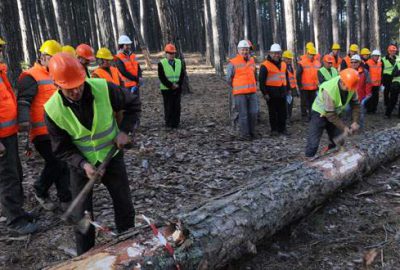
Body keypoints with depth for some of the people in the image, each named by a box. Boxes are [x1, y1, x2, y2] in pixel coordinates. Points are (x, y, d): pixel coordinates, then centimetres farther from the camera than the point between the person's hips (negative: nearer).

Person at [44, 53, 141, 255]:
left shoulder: (103, 88, -23)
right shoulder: (53, 110, -21)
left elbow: (133, 103, -6)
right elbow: (62, 149, -12)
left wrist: (124, 131, -16)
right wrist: (83, 164, -27)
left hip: (111, 157, 1)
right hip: (81, 165, -1)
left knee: (124, 207, 12)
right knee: (82, 216, 4)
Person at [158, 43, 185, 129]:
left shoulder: (179, 62, 9)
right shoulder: (161, 63, -3)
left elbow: (182, 75, 6)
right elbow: (162, 77, -9)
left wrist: (178, 84, -9)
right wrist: (171, 85, -15)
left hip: (177, 89, 4)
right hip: (166, 89, -3)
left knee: (177, 106, 4)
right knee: (168, 107, -1)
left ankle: (176, 123, 12)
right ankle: (168, 123, 8)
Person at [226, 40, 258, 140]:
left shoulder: (252, 61, 12)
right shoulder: (233, 63, -5)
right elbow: (229, 79, 1)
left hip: (252, 92, 5)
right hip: (240, 93, -5)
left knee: (253, 113, 5)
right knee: (243, 115, -1)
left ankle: (252, 132, 19)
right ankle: (244, 135, 8)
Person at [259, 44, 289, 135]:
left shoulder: (283, 64, 14)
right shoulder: (265, 65, -7)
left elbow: (286, 78, 23)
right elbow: (261, 80, -9)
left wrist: (287, 89, 18)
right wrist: (264, 93, -13)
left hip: (282, 92, 6)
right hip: (272, 93, -6)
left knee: (283, 112, 9)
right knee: (273, 112, 2)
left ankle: (282, 128, 19)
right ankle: (274, 129, 11)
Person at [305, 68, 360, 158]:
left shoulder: (351, 87, -18)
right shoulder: (329, 90, -36)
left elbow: (355, 104, -5)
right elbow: (330, 114, -30)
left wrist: (355, 121, -16)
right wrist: (344, 128, -26)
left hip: (335, 114, 6)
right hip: (320, 114, -6)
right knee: (313, 144, -11)